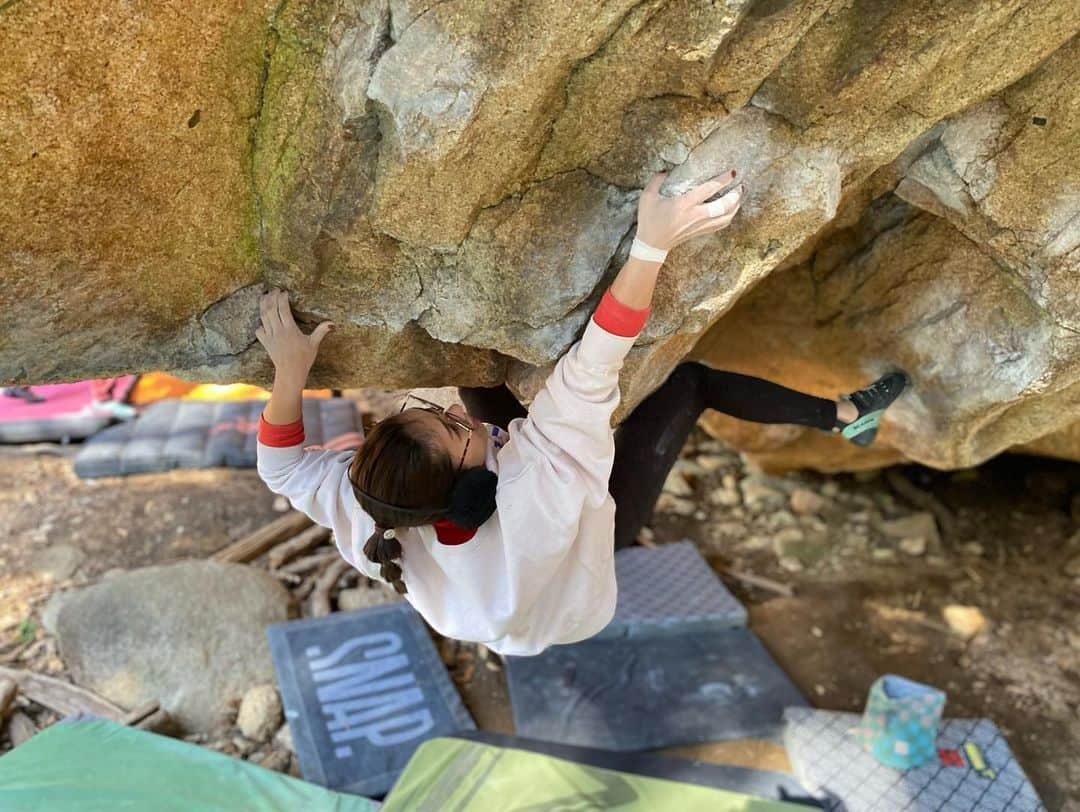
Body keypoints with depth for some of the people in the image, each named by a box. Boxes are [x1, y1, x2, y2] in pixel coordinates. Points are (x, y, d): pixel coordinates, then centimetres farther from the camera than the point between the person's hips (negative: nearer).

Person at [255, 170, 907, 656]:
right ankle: (844, 415, 17)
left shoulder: (370, 518, -35)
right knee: (691, 380, -6)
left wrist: (291, 373, -30)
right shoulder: (536, 493, -50)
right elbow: (592, 370, -54)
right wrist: (653, 244, -60)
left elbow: (282, 465, -18)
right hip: (601, 520, -4)